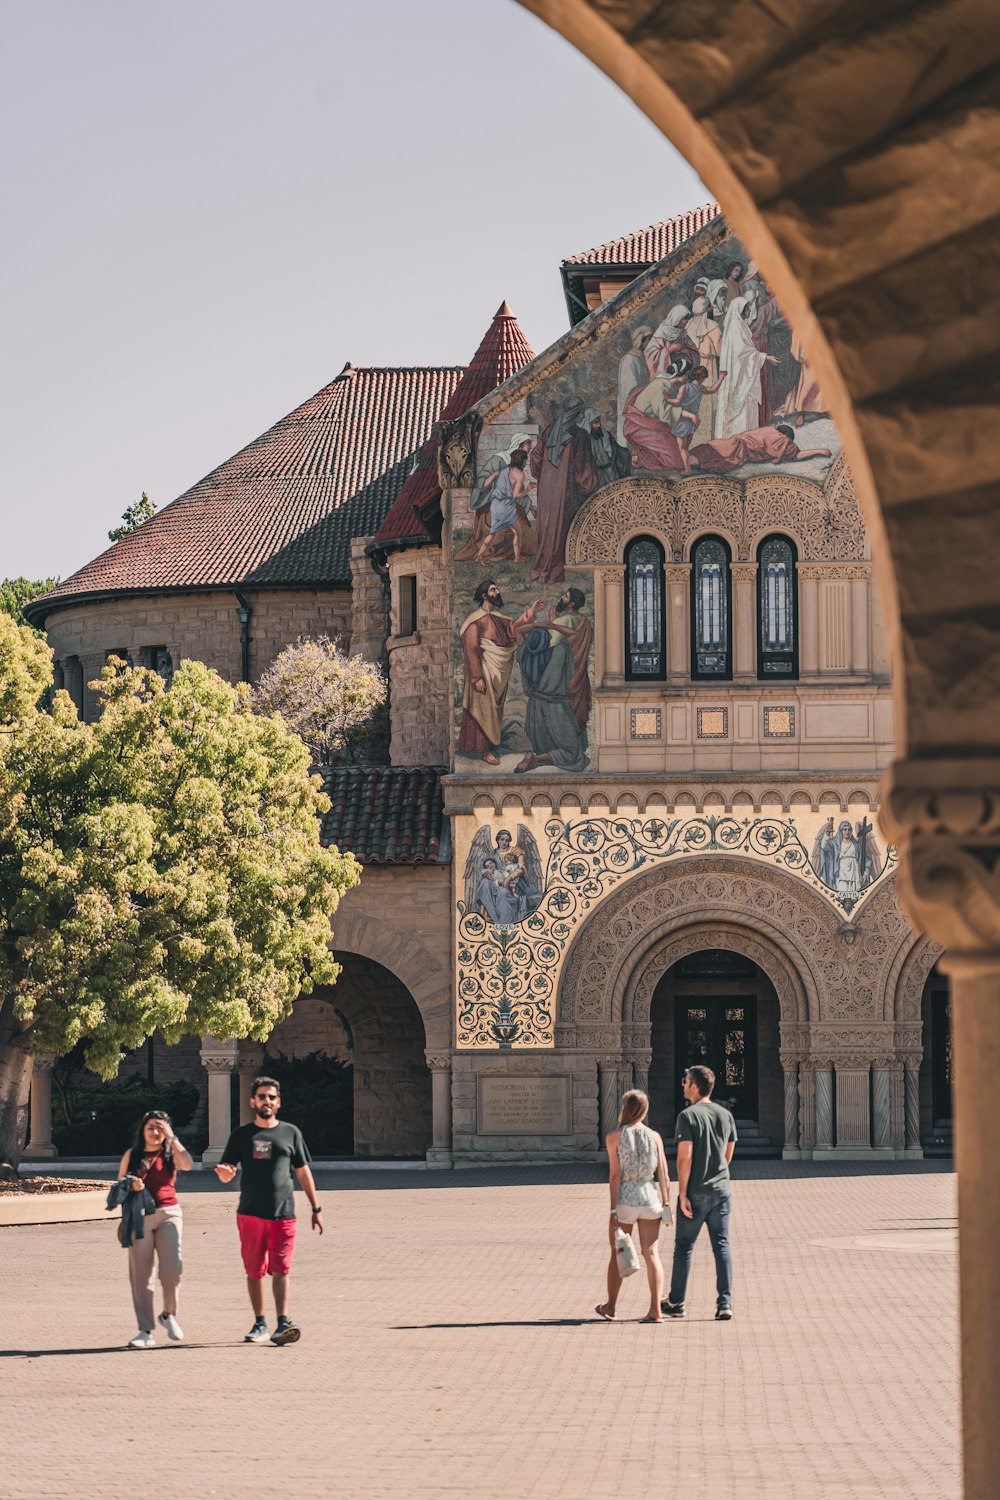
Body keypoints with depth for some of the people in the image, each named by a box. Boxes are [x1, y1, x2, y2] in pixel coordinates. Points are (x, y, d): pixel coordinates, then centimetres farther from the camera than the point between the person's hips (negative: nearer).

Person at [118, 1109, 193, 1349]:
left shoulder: (170, 1154, 8)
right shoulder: (132, 1155, 11)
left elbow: (187, 1164, -13)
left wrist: (172, 1137, -9)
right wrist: (130, 1186, -9)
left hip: (168, 1214, -1)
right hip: (139, 1215, 1)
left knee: (171, 1268, -15)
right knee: (140, 1274, -2)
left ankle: (169, 1315, 10)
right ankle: (146, 1331, 2)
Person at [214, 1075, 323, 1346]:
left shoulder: (290, 1133, 10)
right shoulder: (242, 1135, 8)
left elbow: (303, 1172, 14)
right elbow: (227, 1174, 4)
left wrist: (316, 1209, 10)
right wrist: (224, 1172, -22)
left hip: (283, 1214, -1)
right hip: (250, 1214, 1)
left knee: (280, 1269, -10)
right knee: (254, 1271, 6)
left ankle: (283, 1323, -18)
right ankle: (260, 1324, 15)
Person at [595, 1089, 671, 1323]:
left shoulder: (614, 1137, -6)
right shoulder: (654, 1137, 1)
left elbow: (615, 1175, -10)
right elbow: (664, 1175, -1)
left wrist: (614, 1210, -9)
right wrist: (665, 1203, 7)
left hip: (625, 1199, -2)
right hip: (650, 1197, 2)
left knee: (617, 1254, 13)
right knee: (651, 1254, 3)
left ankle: (610, 1308, 27)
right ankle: (655, 1310, -6)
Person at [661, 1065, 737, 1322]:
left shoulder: (688, 1116, -12)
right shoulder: (726, 1115, 7)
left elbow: (684, 1158, -17)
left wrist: (683, 1193, -14)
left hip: (696, 1193, -5)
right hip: (721, 1190, 5)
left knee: (684, 1246, 8)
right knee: (721, 1246, 4)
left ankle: (676, 1303, 17)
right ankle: (725, 1303, -5)